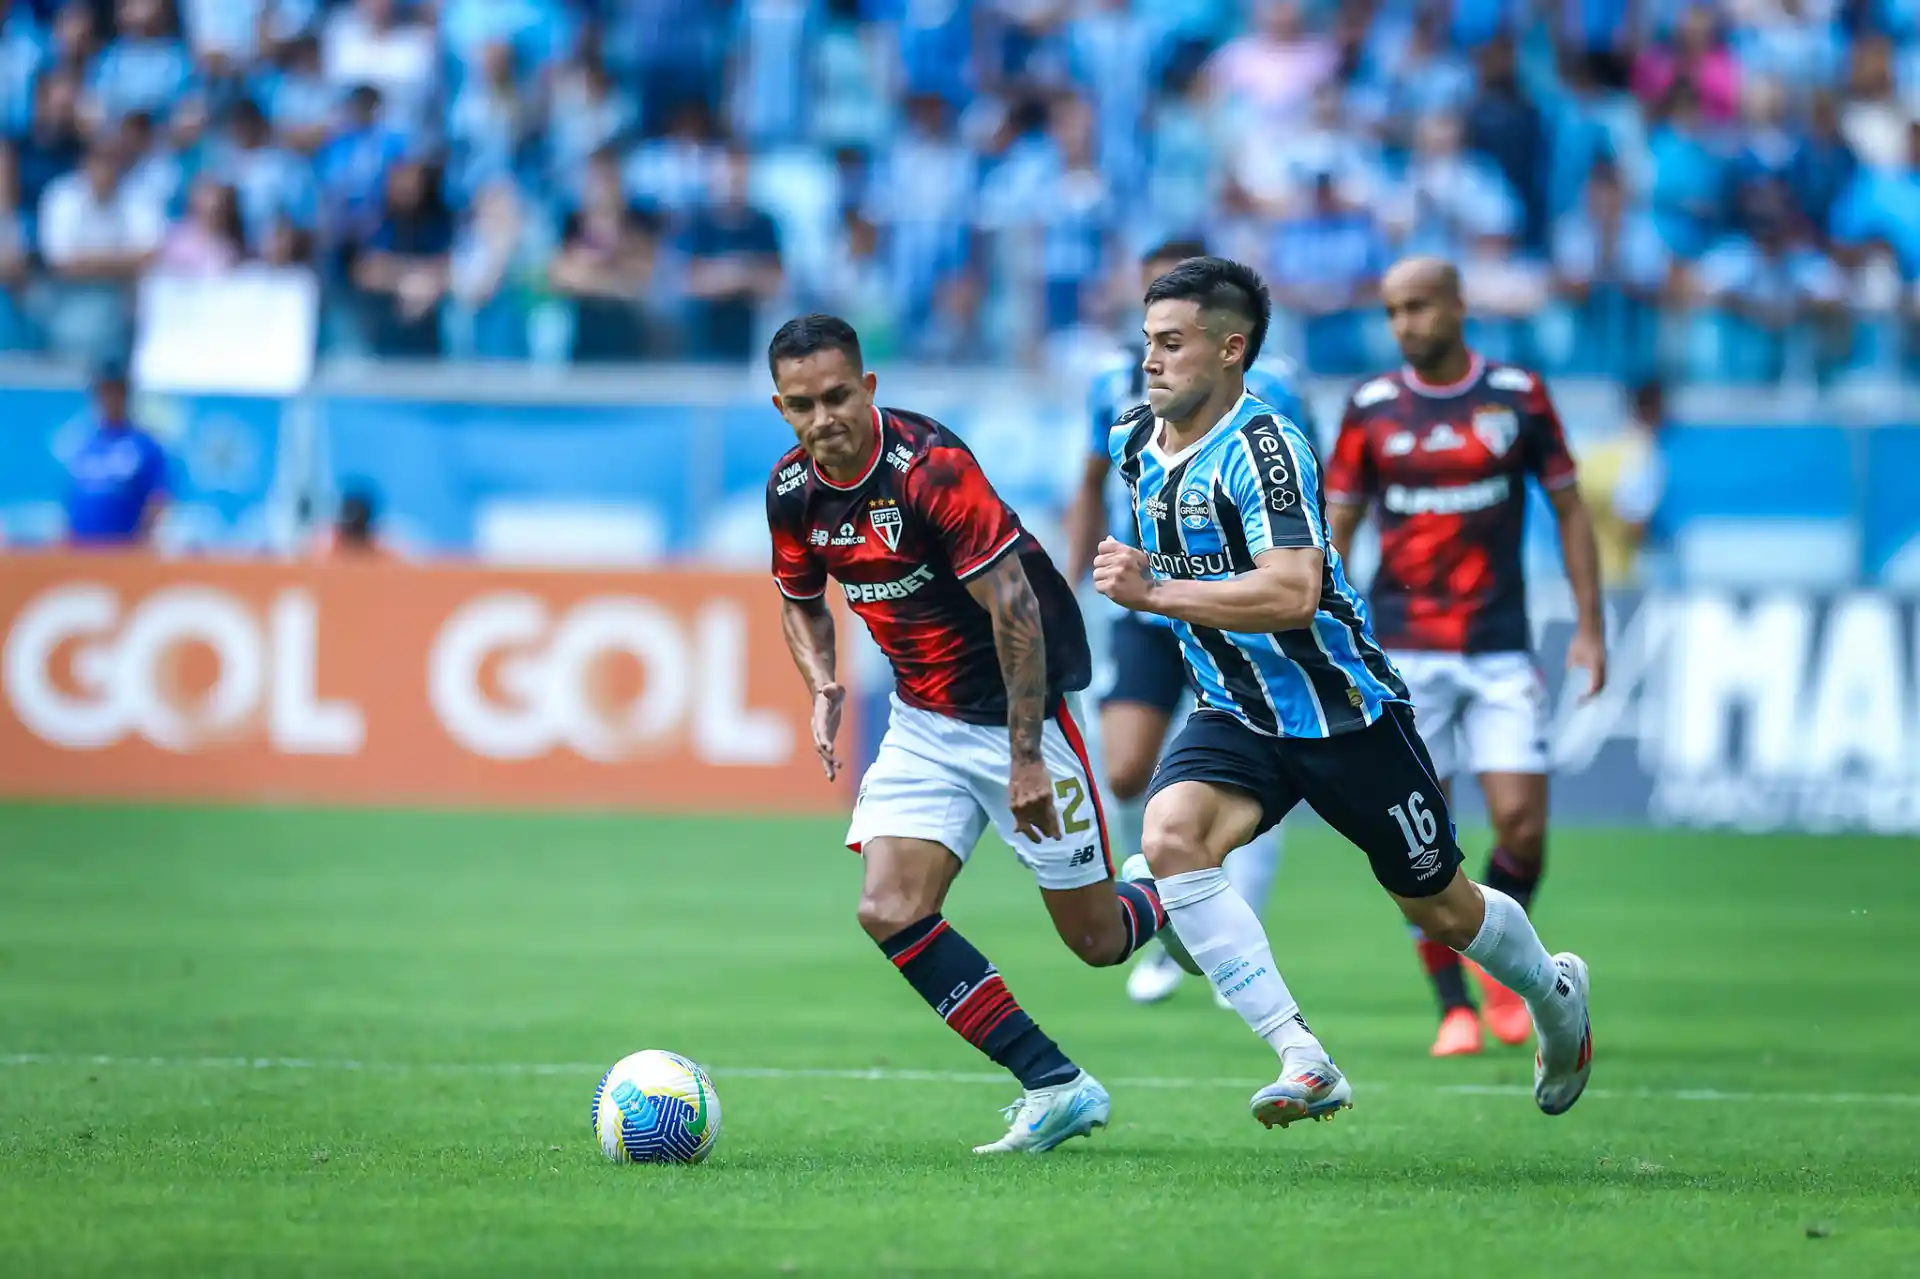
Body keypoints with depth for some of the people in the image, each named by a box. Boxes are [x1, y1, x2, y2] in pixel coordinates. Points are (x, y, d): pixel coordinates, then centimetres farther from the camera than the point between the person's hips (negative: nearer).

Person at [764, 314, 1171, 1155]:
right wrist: (822, 686, -6)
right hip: (923, 721, 6)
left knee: (1096, 938, 1)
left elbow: (1013, 603, -25)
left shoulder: (930, 468, -25)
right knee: (891, 914, -12)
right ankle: (1056, 1085, -5)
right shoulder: (791, 491, -4)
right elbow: (801, 598, 15)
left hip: (1018, 707, -6)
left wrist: (1027, 758, -25)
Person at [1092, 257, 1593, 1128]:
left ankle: (1556, 995, 44)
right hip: (1235, 718, 6)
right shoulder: (1135, 442, 2)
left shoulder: (1261, 448, -23)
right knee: (1168, 836, -25)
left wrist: (1156, 592, -36)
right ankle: (1306, 1063, -26)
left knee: (1441, 911, 9)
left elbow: (1293, 594, -35)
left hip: (1343, 714, -6)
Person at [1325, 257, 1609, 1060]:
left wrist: (1589, 628, 2)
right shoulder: (1372, 408, 3)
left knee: (1522, 824, -8)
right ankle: (1453, 1007, 8)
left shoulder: (1517, 396, 1)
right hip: (1403, 655, 0)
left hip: (1500, 651, 0)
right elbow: (1336, 526, 8)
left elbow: (1569, 509, 7)